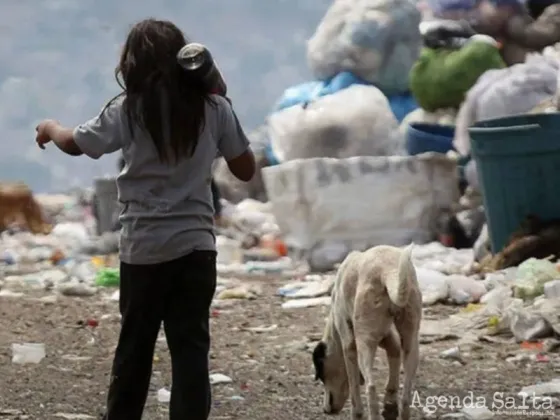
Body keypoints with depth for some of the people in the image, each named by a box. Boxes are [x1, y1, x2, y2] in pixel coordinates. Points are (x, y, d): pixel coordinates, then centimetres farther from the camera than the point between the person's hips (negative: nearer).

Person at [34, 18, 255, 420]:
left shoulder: (129, 111, -4)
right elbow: (246, 169, 8)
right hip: (196, 246, 1)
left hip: (145, 248, 0)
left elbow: (75, 143, 9)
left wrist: (50, 128, 32)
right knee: (191, 347, 1)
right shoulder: (213, 108, -2)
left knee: (134, 346, 13)